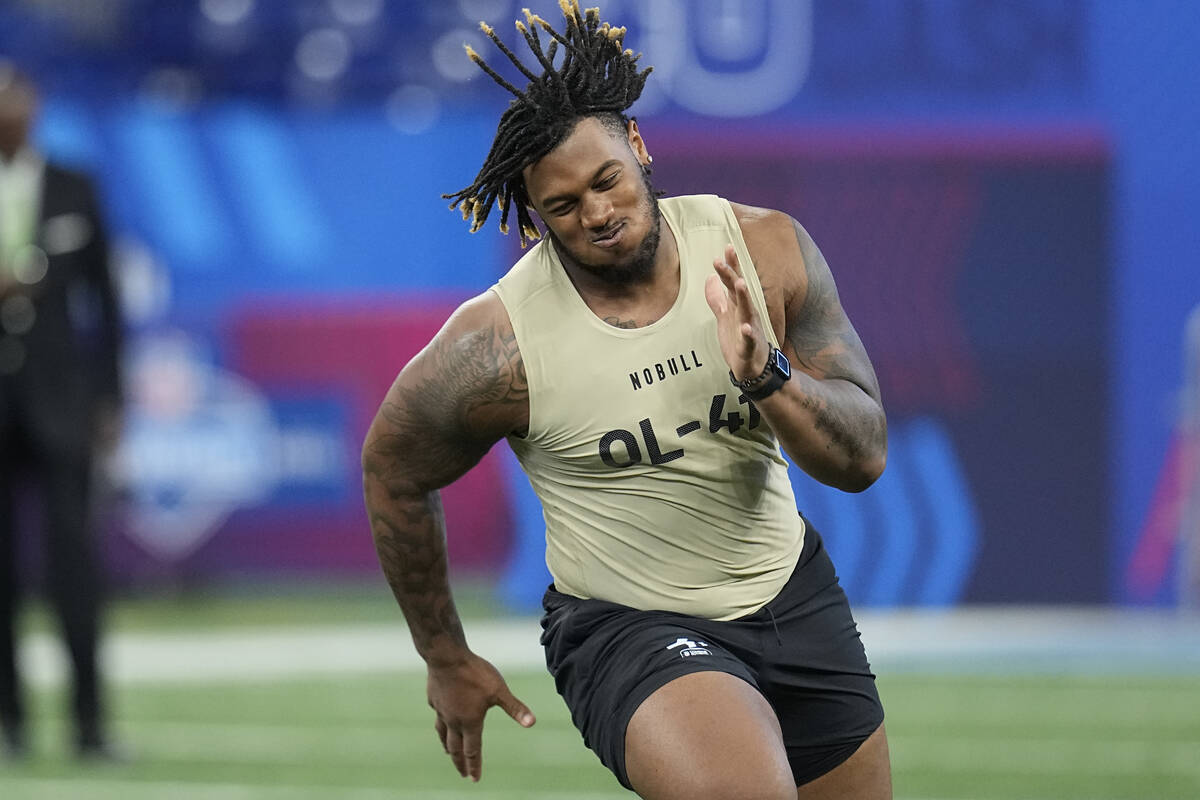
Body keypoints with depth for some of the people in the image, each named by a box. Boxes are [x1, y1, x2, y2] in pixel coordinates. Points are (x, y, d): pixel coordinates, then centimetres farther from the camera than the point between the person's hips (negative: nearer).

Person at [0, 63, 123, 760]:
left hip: (57, 394, 0)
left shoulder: (73, 191, 9)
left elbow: (102, 297, 10)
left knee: (73, 551, -9)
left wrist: (109, 396, 5)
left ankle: (90, 720, -10)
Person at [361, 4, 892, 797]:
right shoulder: (499, 345, -20)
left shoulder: (766, 250, -10)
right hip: (629, 631, -5)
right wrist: (445, 658, 9)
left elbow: (864, 455, -8)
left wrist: (767, 376, -28)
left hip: (792, 594, 5)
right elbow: (393, 472, -1)